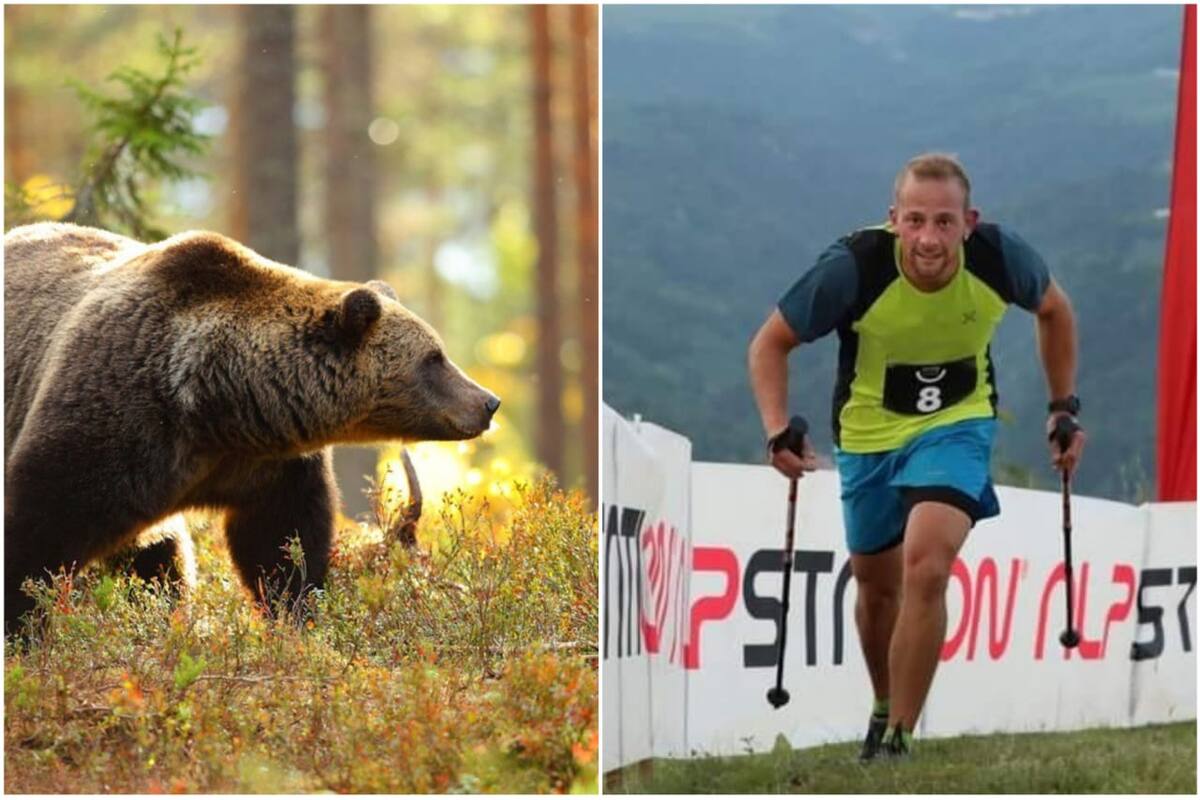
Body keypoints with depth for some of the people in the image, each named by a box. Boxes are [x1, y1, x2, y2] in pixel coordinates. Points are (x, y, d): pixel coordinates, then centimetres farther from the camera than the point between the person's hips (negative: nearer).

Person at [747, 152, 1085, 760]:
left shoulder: (1001, 259, -22)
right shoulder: (854, 267, -28)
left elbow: (1053, 310, 3)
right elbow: (770, 344, -14)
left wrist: (1064, 406, 3)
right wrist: (778, 430, -28)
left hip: (957, 425, -1)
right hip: (868, 433, 1)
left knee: (925, 569, -23)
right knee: (877, 585, 16)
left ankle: (898, 738, -13)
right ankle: (885, 707, 44)